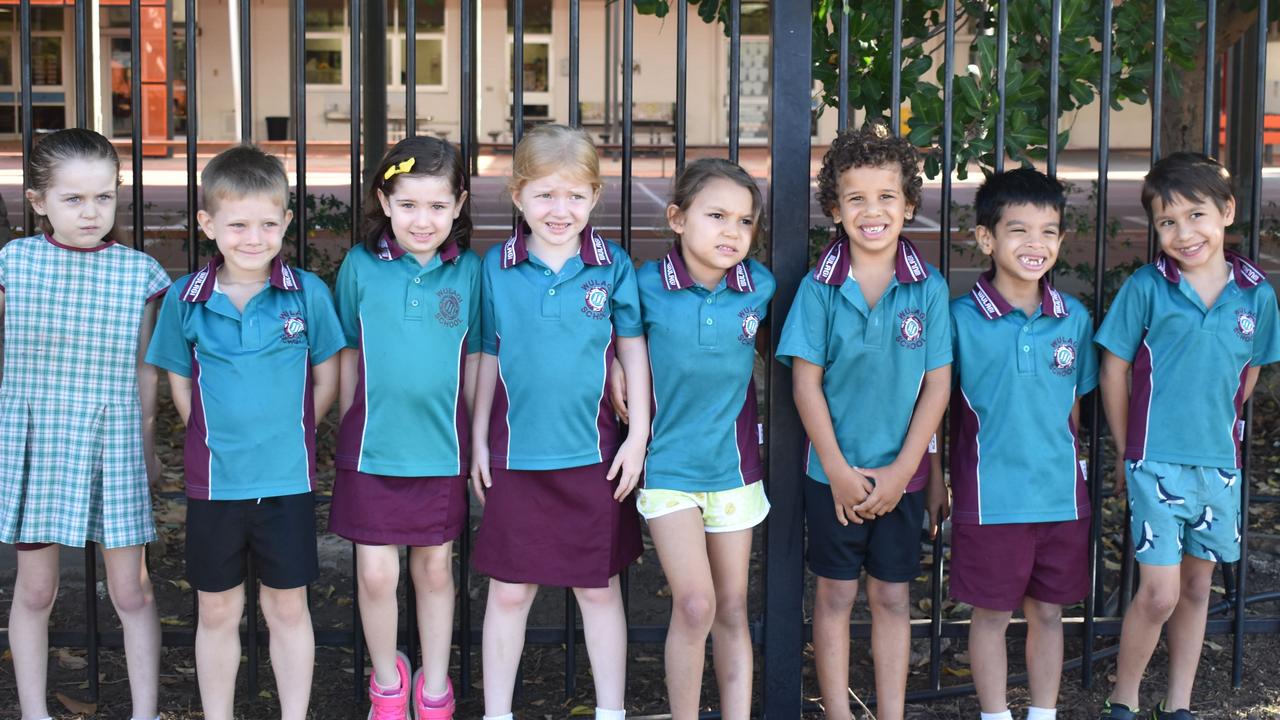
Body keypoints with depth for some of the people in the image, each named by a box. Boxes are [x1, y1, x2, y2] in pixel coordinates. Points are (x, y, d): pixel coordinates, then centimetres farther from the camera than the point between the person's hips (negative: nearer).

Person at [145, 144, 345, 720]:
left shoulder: (308, 294, -6)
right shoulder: (186, 299, -3)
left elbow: (325, 379, 3)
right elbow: (179, 381, 7)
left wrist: (289, 435, -1)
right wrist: (210, 437, 0)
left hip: (287, 479, -1)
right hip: (212, 479, 1)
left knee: (288, 608, 11)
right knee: (217, 612, 13)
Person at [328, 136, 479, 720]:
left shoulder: (468, 271, -3)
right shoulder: (360, 265, -3)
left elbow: (474, 359, 5)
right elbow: (348, 354, 5)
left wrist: (480, 438, 5)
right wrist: (346, 430, 8)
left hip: (441, 447, 1)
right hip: (372, 448, 0)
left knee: (435, 568, 12)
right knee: (376, 573, 3)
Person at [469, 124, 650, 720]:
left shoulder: (613, 266, -3)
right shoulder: (495, 267, -1)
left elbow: (634, 352, 3)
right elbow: (487, 357, 6)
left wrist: (638, 436, -2)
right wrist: (478, 441, 6)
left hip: (593, 455, 0)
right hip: (515, 455, 0)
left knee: (599, 587, 11)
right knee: (508, 591, 8)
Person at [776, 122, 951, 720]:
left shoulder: (928, 288, -5)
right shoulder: (820, 287, -7)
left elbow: (937, 385, -3)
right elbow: (807, 383, -6)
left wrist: (900, 471, -8)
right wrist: (839, 471, -9)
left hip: (901, 474, 1)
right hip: (834, 472, -1)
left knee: (892, 598, 10)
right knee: (836, 594, 9)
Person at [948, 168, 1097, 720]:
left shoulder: (1074, 318, 2)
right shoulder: (961, 318, -9)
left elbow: (1073, 406, 12)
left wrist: (1071, 474, 13)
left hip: (1061, 494, 3)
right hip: (989, 495, -3)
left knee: (1048, 611, 14)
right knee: (992, 614, 9)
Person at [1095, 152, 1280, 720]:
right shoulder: (1146, 287, -10)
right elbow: (1114, 371, -3)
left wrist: (1218, 432, 12)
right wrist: (1126, 452, 2)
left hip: (1220, 464, 4)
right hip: (1156, 462, -4)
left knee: (1197, 587, 14)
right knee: (1159, 594, -7)